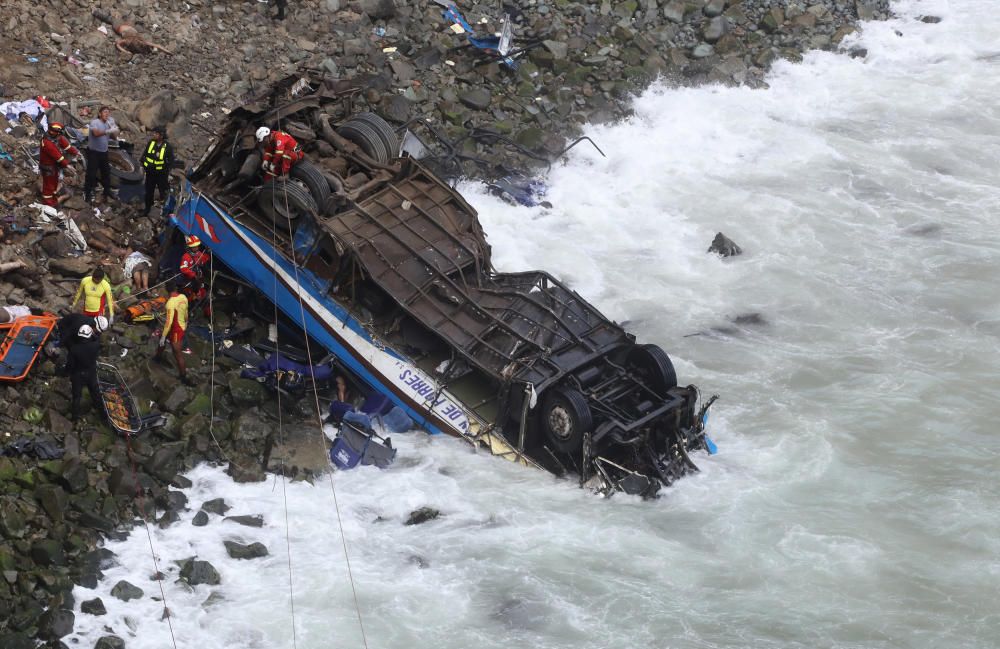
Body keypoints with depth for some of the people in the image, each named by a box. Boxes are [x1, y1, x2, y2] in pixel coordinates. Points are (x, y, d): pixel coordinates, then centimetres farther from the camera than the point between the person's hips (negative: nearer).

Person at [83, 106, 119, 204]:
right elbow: (96, 133, -34)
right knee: (91, 173, -6)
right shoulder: (94, 122, -14)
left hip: (104, 152, 7)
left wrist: (114, 128, -12)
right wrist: (108, 131, -44)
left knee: (106, 171, 17)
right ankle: (88, 193, 1)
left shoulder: (109, 124, 7)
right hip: (93, 152, -7)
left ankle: (107, 191, 33)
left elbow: (114, 137, 4)